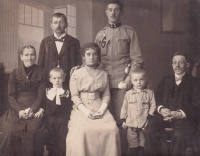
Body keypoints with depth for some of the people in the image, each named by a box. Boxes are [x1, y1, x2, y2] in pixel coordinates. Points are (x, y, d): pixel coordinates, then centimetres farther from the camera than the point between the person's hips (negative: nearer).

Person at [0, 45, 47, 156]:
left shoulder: (41, 73, 5)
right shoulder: (15, 73, 8)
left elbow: (41, 95, 0)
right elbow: (11, 96, 4)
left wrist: (32, 109, -15)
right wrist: (19, 110, -13)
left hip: (35, 109, -1)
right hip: (17, 109, 1)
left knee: (34, 130, -26)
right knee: (11, 130, -23)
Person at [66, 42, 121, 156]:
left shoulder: (104, 74, 14)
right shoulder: (76, 74, 7)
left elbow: (106, 95, 8)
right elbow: (74, 96, 0)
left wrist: (102, 110, -9)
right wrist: (85, 110, -14)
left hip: (99, 108, 2)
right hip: (81, 109, -2)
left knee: (112, 129, -23)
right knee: (82, 130, -30)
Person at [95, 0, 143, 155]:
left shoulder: (129, 32, 5)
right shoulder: (100, 34, 14)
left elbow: (137, 59, -1)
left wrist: (129, 78, -11)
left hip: (122, 82, -3)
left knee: (120, 119, -2)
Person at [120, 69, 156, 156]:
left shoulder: (149, 93, -1)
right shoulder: (128, 94, 4)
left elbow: (153, 106, 0)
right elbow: (124, 107, 9)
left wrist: (149, 116, -9)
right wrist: (124, 120, 7)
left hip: (144, 124, -1)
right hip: (131, 124, 1)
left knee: (143, 144, 9)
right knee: (133, 144, 10)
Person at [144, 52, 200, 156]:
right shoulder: (166, 80, 24)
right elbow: (157, 97, 13)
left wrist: (180, 114, -16)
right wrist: (161, 109, -10)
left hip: (184, 117, -3)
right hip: (164, 115, 3)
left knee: (180, 136, -34)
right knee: (149, 131, -26)